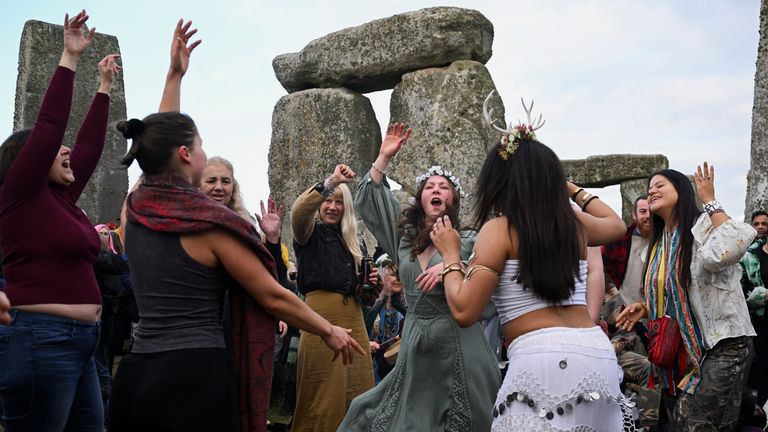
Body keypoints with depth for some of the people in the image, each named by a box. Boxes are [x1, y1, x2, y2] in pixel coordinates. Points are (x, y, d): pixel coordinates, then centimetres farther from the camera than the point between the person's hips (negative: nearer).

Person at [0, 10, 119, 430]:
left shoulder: (61, 198, 15)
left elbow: (89, 143, 22)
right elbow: (50, 123, -10)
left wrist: (104, 86, 28)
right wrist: (70, 57, -6)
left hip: (77, 342, 9)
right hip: (41, 341, -9)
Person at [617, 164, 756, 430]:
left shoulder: (705, 224, -10)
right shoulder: (661, 244, 14)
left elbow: (729, 249, -35)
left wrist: (709, 201, -23)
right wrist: (646, 308, 4)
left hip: (724, 343, -8)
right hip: (687, 349, 8)